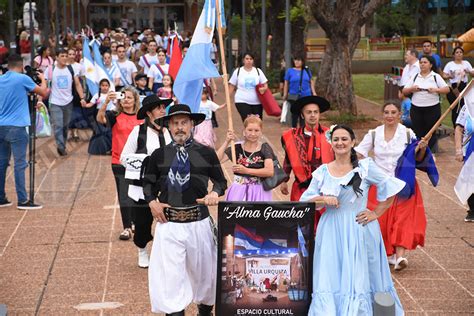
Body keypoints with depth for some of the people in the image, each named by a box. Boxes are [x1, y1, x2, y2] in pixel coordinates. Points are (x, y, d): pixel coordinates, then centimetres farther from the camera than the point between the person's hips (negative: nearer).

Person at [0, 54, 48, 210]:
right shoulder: (23, 79, -7)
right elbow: (44, 93, -1)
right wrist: (43, 79, 17)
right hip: (16, 127, -6)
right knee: (19, 164, -5)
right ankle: (22, 201, -5)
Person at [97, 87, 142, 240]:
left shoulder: (142, 118, 5)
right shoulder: (115, 116, -2)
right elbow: (100, 118, -21)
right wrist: (106, 102, -36)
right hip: (120, 162, -2)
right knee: (124, 196, 1)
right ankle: (127, 228, 7)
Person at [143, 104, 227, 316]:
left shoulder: (207, 153, 2)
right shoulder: (158, 155, 5)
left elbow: (220, 180, 10)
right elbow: (148, 183, 15)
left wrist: (215, 192, -11)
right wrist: (152, 201, -3)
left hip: (199, 222, 1)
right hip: (168, 223, -1)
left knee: (204, 271, 16)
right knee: (169, 276, -9)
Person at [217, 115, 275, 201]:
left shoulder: (264, 148, 0)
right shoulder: (237, 148, 3)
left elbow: (270, 171, -13)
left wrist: (246, 170, -18)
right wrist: (227, 142, -12)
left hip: (259, 191, -1)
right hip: (239, 191, 1)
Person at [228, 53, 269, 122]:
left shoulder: (258, 71, 8)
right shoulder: (238, 72, 4)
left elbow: (265, 85, 8)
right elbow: (231, 87, 6)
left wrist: (263, 89, -15)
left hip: (257, 102, 3)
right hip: (242, 102, -3)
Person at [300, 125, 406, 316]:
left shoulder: (365, 167, -3)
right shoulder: (322, 171, 6)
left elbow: (390, 189, 0)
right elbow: (305, 201, 7)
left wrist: (376, 213, -2)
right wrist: (324, 200, -11)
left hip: (359, 230, -3)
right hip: (331, 232, 3)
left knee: (358, 278, 1)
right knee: (329, 280, 2)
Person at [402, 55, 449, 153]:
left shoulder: (436, 77, 3)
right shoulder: (415, 77, 10)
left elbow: (447, 89, -3)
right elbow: (404, 91, 10)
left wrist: (436, 90, -19)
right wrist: (412, 89, -10)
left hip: (432, 109, -3)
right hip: (416, 109, 3)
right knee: (418, 132, 4)